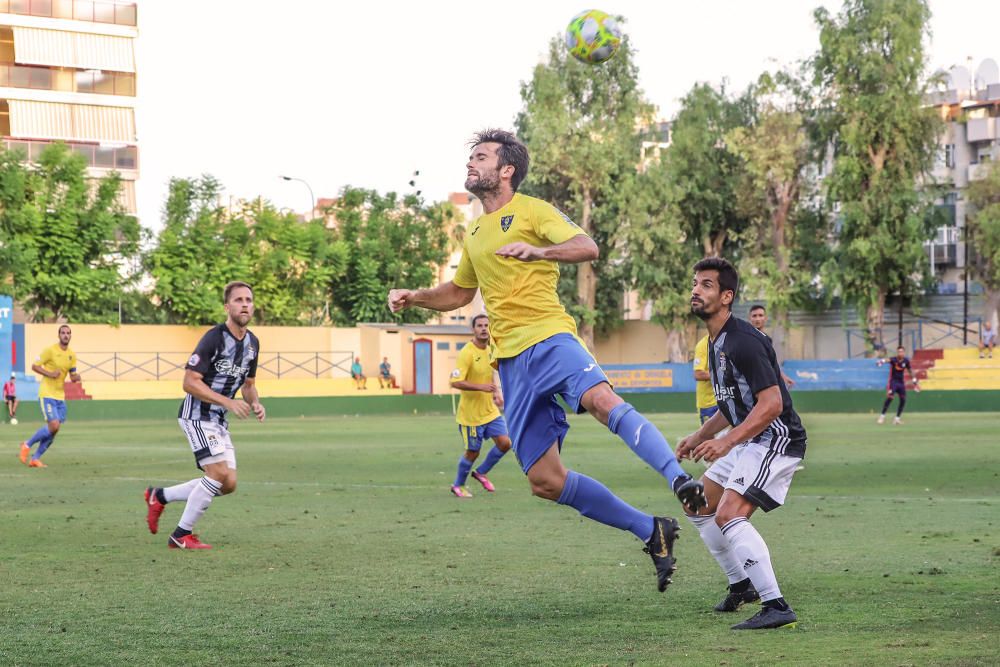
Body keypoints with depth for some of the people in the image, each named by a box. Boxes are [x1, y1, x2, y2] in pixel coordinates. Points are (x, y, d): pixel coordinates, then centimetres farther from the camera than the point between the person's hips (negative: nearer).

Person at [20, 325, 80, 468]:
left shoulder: (72, 355, 10)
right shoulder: (50, 350, -8)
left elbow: (72, 377, 16)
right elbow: (34, 366, -6)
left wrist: (76, 377, -8)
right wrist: (50, 374, -19)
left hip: (60, 397, 7)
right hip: (47, 395, -7)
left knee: (54, 431, 2)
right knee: (53, 426, -19)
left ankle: (35, 458, 11)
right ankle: (27, 445, 1)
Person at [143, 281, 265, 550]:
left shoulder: (252, 343, 8)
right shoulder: (213, 338, -18)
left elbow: (248, 383, 20)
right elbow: (190, 382, -21)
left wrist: (255, 403, -2)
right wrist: (228, 402, -26)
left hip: (219, 420, 9)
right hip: (197, 415, -8)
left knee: (228, 484, 3)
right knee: (219, 473, -19)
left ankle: (160, 496, 19)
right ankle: (181, 536, -6)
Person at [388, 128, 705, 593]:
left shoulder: (531, 211, 3)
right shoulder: (474, 233, 24)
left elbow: (587, 247, -13)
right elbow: (459, 292, 39)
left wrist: (537, 250, -29)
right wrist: (414, 298, 23)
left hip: (548, 337, -6)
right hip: (511, 362, 6)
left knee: (602, 401, -38)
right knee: (545, 482, -3)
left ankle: (680, 481, -44)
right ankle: (651, 531, 5)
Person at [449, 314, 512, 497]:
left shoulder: (490, 350, 6)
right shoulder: (467, 353, -19)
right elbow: (456, 382, -25)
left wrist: (497, 392, 6)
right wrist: (481, 387, -31)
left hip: (490, 411, 7)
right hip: (471, 413, -7)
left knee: (504, 443, -3)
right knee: (473, 452, 3)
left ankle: (481, 472, 20)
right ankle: (458, 485, 26)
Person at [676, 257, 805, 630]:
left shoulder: (742, 342, -20)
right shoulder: (715, 342, 12)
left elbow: (771, 403, -27)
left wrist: (727, 441, -31)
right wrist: (700, 436, 20)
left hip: (777, 438, -11)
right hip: (750, 442, 11)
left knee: (729, 515, -23)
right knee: (698, 505, 18)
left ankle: (776, 607, -25)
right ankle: (742, 586, 30)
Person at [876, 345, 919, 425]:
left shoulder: (906, 361, -2)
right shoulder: (894, 360, -16)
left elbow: (910, 371, 13)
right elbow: (888, 360, -39)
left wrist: (915, 382, 16)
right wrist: (882, 361, -63)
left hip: (901, 382, 5)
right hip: (893, 382, -5)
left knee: (903, 400, 4)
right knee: (889, 398, -19)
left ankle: (897, 418, 17)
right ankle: (882, 416, -12)